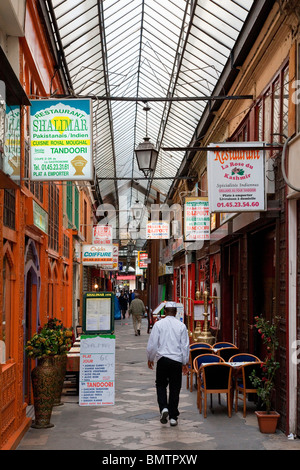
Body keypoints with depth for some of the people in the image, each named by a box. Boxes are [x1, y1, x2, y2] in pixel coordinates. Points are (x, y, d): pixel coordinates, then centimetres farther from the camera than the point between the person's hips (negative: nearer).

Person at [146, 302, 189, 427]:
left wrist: (150, 359, 13)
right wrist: (185, 363, 12)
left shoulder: (158, 324, -3)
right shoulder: (181, 326, 0)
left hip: (162, 359, -1)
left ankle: (164, 408, -8)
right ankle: (173, 417, 9)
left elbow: (152, 344, -2)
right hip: (177, 360, 1)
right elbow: (185, 345, 3)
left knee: (161, 385, 14)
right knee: (175, 388, 7)